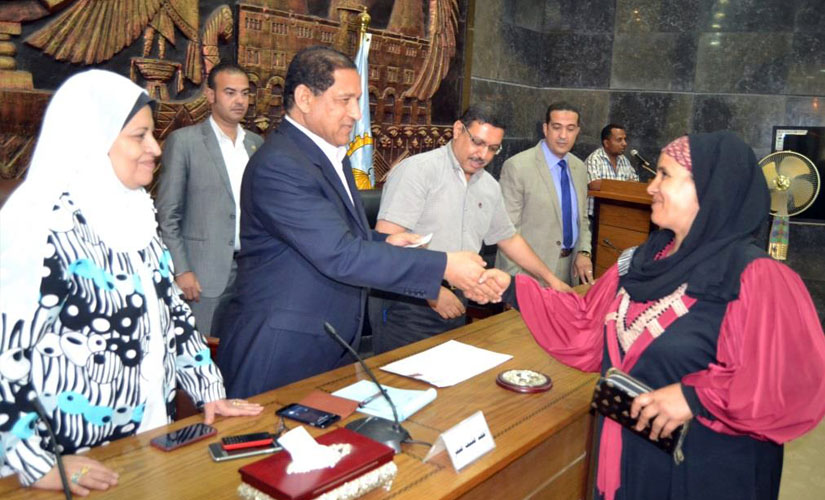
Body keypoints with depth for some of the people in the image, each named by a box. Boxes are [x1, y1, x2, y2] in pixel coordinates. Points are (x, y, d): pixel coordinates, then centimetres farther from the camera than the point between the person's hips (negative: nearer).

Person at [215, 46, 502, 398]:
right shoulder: (278, 165, -21)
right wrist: (445, 266, -25)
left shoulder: (331, 154, 10)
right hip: (279, 354, -9)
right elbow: (340, 256, -27)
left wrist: (383, 242, 1)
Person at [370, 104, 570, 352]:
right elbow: (386, 239, -18)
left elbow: (509, 239, 25)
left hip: (453, 303, 6)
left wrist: (552, 280, 26)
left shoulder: (490, 187, 11)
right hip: (406, 302, -6)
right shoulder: (417, 170, -11)